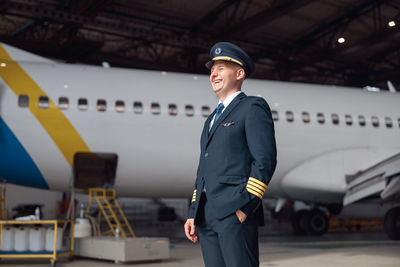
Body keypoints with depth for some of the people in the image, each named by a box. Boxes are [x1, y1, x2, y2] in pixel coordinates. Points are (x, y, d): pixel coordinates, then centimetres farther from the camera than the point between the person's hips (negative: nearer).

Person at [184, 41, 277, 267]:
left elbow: (265, 160, -11)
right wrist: (193, 214, 15)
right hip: (207, 215, 8)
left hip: (235, 212, -7)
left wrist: (246, 205, -18)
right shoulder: (213, 118, 25)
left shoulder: (253, 108, 0)